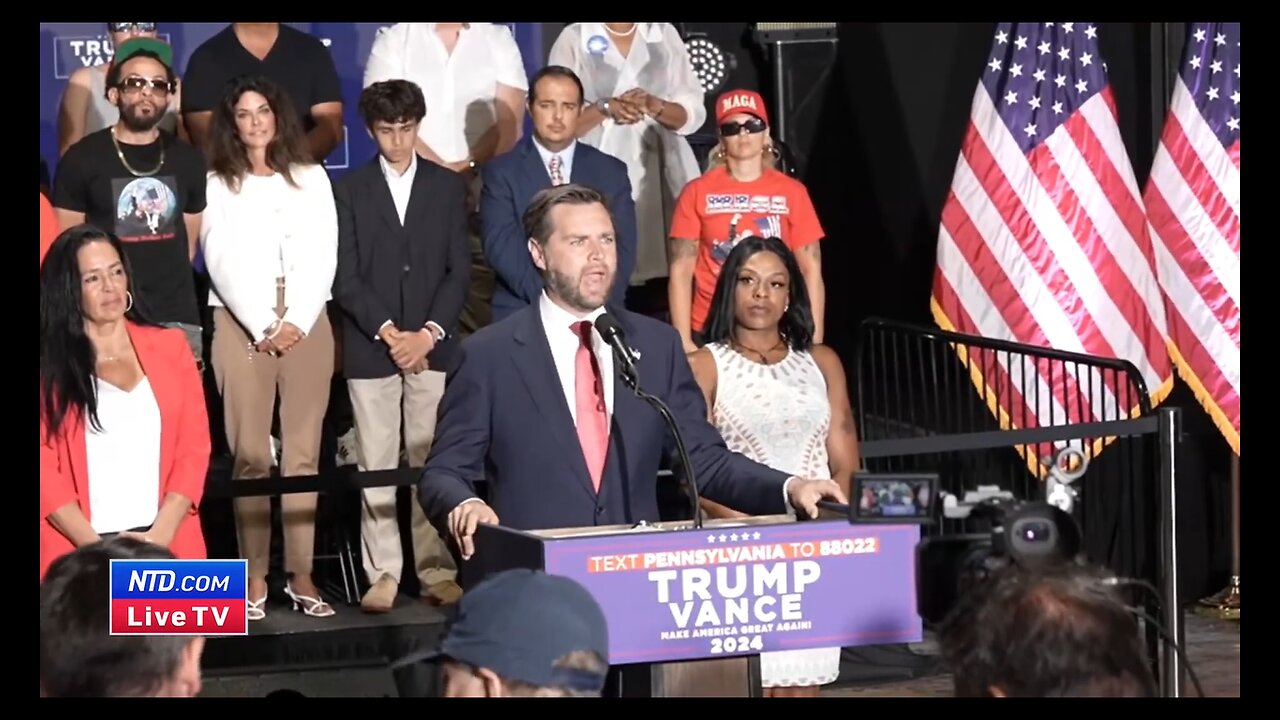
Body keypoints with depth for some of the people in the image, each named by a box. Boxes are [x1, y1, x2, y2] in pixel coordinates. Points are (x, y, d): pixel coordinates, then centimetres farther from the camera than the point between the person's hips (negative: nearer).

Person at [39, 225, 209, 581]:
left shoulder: (170, 346, 12)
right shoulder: (47, 364, 5)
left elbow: (195, 448, 7)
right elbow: (44, 468, -1)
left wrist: (158, 536, -6)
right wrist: (96, 546, -11)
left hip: (168, 547, 2)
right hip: (77, 554, -2)